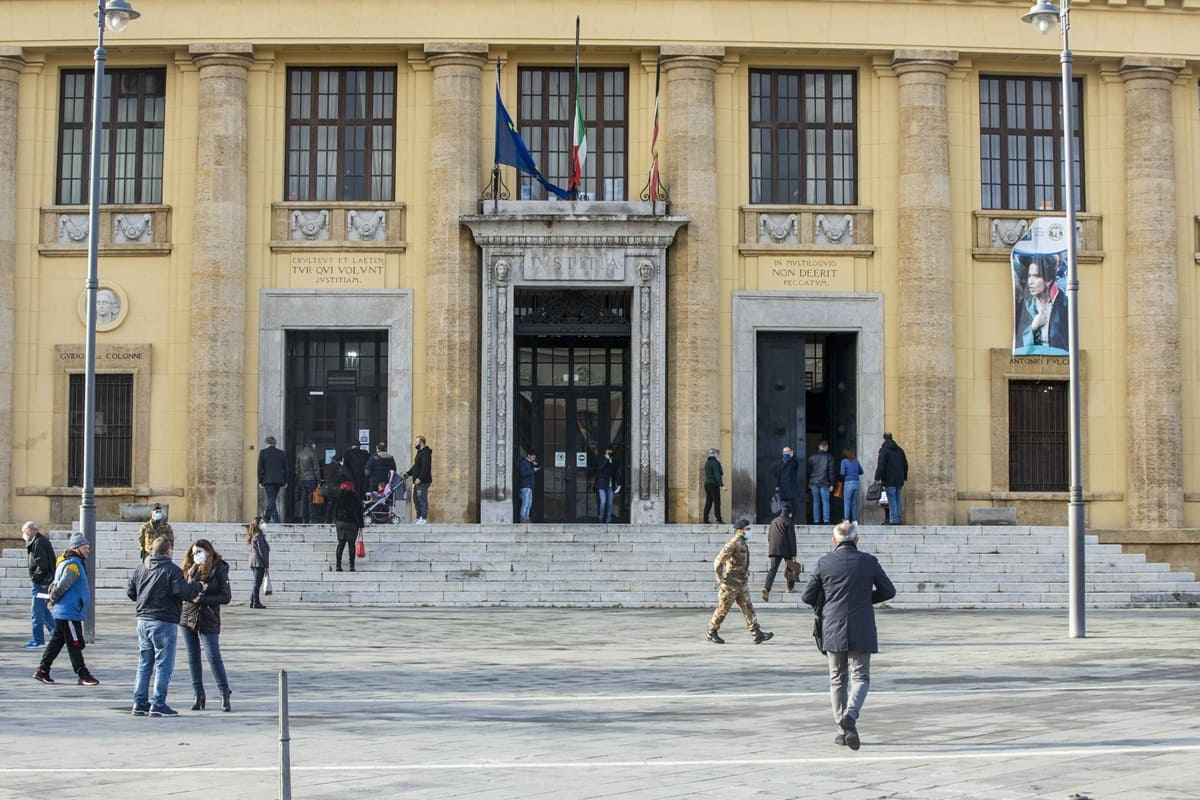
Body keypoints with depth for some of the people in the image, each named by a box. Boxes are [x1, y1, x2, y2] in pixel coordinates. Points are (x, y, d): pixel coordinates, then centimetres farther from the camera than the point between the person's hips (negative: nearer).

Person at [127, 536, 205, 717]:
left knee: (144, 664, 14)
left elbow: (130, 592, 14)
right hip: (164, 623, -7)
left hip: (143, 621, 7)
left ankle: (139, 703, 14)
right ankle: (158, 705, -2)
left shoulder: (140, 569, 9)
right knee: (164, 665, -1)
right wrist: (199, 588, -3)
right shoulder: (172, 570, -11)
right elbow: (182, 591, -20)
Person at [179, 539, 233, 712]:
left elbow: (226, 597, -9)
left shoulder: (219, 570, -6)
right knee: (193, 658, 8)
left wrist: (202, 599, -15)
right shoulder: (191, 569, 8)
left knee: (214, 657, -8)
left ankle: (225, 694, 4)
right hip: (187, 618, 5)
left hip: (208, 621, -5)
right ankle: (199, 695, 15)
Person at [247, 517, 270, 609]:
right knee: (257, 583, -6)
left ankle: (252, 601, 15)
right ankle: (256, 602, -5)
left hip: (253, 563, 9)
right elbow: (262, 552, -15)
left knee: (256, 583, 14)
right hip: (259, 563, -9)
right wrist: (266, 565, -13)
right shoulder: (259, 536, -13)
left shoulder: (254, 536, 16)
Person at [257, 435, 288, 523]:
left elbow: (260, 468, -4)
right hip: (279, 480, 4)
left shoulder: (263, 452, -2)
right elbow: (285, 468, 10)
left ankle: (276, 520, -14)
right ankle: (266, 518, 27)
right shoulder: (281, 453, 9)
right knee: (272, 500, 16)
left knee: (271, 500, -4)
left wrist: (260, 481, 0)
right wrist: (285, 482, 14)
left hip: (268, 480, -4)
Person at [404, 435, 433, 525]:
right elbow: (415, 466, 26)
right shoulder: (420, 452, 19)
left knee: (422, 499, -9)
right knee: (416, 499, 14)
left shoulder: (425, 453, -14)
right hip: (418, 481, 11)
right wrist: (408, 473, 15)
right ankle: (419, 517, 20)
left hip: (423, 481, -11)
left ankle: (424, 518, -6)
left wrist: (420, 478, -24)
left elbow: (426, 467, -22)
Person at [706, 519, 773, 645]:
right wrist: (720, 578, -18)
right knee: (723, 608, 1)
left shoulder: (743, 544, 14)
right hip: (731, 584, -9)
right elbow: (718, 561, -23)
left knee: (747, 607, 1)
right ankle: (712, 633, 13)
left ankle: (757, 633, -4)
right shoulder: (733, 543, -17)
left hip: (741, 584, 9)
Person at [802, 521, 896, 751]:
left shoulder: (825, 562, -2)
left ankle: (843, 730, 11)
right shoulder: (869, 561, -1)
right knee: (860, 678, 4)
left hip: (833, 630, 1)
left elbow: (808, 596, 1)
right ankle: (850, 715, -22)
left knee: (837, 680, 12)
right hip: (861, 632, -1)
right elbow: (888, 591, 8)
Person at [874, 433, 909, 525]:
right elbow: (905, 465, 16)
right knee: (897, 500, 12)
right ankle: (898, 519, 13)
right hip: (899, 480, 6)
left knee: (892, 500, -4)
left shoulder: (883, 450, -7)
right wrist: (904, 478, 21)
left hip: (889, 480, -6)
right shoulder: (900, 450, 12)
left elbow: (880, 466, -14)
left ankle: (893, 520, -6)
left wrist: (878, 478, -13)